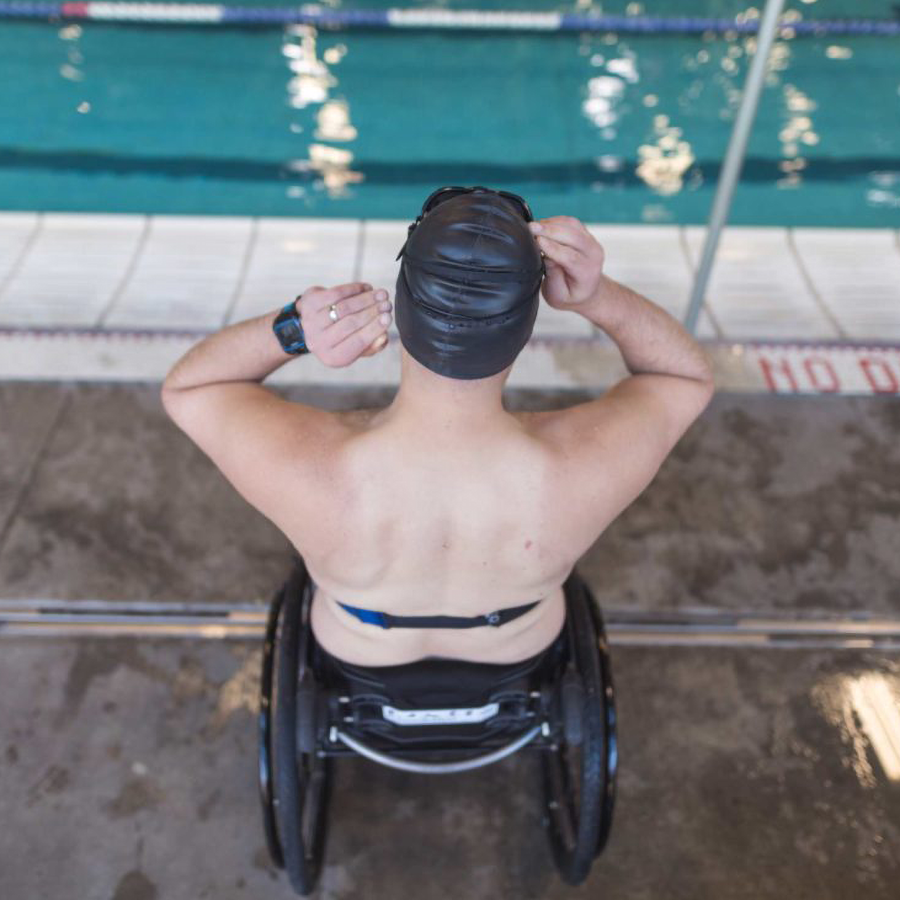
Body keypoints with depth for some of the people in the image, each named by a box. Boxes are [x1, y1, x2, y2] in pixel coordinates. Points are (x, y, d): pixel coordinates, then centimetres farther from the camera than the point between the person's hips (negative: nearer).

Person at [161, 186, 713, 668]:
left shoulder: (310, 469, -42)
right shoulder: (580, 469, -40)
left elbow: (184, 386, -20)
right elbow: (691, 375, -17)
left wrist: (291, 327, -41)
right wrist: (600, 298, -37)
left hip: (359, 668, 0)